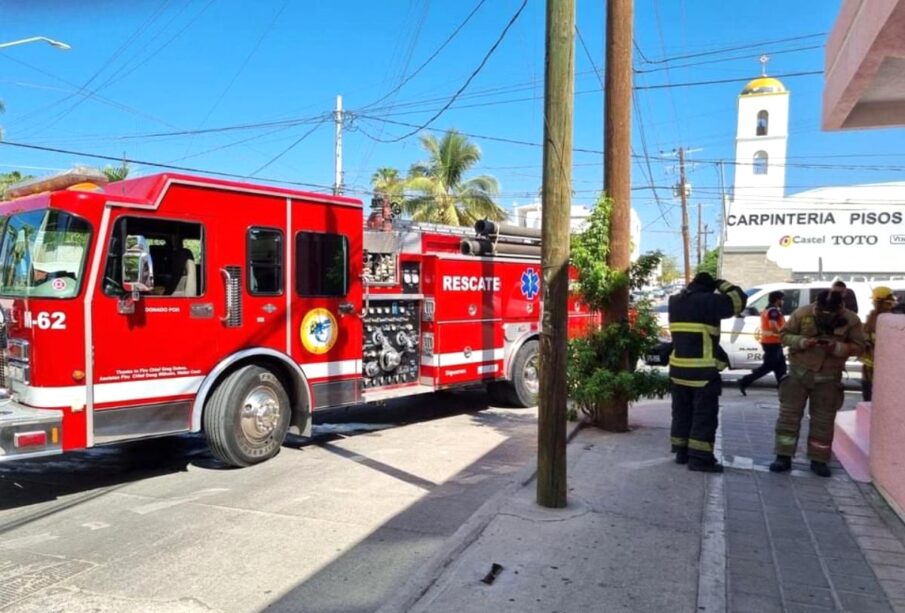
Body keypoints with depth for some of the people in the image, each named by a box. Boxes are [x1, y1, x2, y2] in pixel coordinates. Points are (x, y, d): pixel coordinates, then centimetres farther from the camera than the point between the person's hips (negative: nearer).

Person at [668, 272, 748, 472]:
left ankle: (682, 452, 22)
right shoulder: (709, 301, -12)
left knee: (682, 412, 15)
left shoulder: (675, 302, 8)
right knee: (704, 414, -1)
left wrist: (694, 284, 21)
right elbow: (739, 300, -3)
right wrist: (721, 284, 9)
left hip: (679, 368, 7)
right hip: (703, 371, -7)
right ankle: (699, 458, -1)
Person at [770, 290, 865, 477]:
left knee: (823, 420, 7)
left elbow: (858, 346, -4)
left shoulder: (851, 320, -8)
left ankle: (818, 460, 19)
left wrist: (837, 348, -23)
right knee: (789, 414, 0)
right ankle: (783, 457, 9)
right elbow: (785, 335, -3)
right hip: (799, 372, 0)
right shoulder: (802, 313, -10)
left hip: (829, 377, 1)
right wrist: (802, 342, -23)